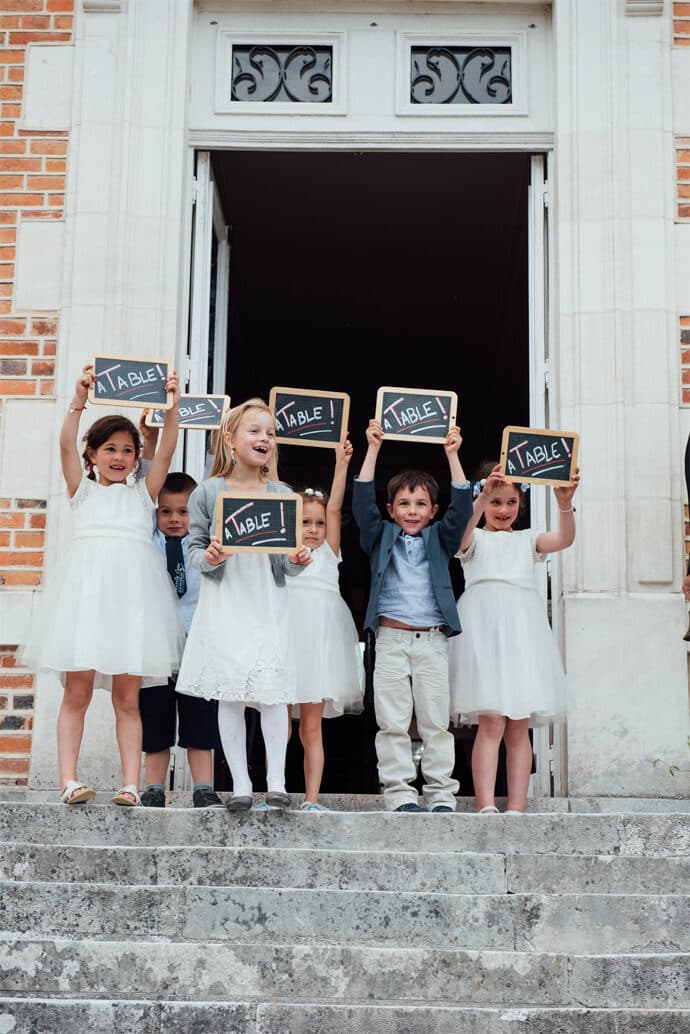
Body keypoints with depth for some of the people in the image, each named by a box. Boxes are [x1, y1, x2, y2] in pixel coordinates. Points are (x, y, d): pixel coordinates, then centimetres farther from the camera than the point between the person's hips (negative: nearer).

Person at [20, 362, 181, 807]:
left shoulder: (143, 491, 18)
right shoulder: (83, 489, 15)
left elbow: (166, 451, 6)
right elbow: (67, 446, 0)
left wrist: (172, 406, -5)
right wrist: (79, 398, -11)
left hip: (132, 587, 1)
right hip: (87, 583, -1)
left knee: (127, 697, 1)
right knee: (77, 691, -3)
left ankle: (131, 784, 0)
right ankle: (69, 780, -1)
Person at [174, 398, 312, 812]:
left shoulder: (283, 494, 6)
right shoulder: (208, 492, 1)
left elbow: (288, 561, 8)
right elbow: (195, 547, 3)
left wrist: (298, 560, -14)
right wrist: (208, 558, -18)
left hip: (268, 605, 1)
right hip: (225, 603, -1)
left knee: (272, 691, -5)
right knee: (229, 694, 1)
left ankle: (277, 782, 3)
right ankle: (241, 783, 10)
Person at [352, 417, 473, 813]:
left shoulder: (440, 540, 13)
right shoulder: (382, 538, 11)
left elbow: (462, 507, 2)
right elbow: (363, 502, 0)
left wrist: (452, 455, -2)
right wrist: (373, 450, -4)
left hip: (432, 640, 1)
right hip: (391, 637, 0)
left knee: (436, 722, 2)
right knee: (393, 723, -1)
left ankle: (442, 796, 7)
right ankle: (400, 795, 3)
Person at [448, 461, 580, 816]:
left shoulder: (527, 539, 22)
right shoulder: (474, 539, 14)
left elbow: (564, 539, 2)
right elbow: (459, 536, -12)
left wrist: (565, 503, -17)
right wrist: (483, 496, -26)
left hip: (522, 629, 3)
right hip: (484, 627, -3)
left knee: (519, 727, 1)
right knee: (491, 721, -14)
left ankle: (516, 809, 1)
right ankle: (485, 807, -17)